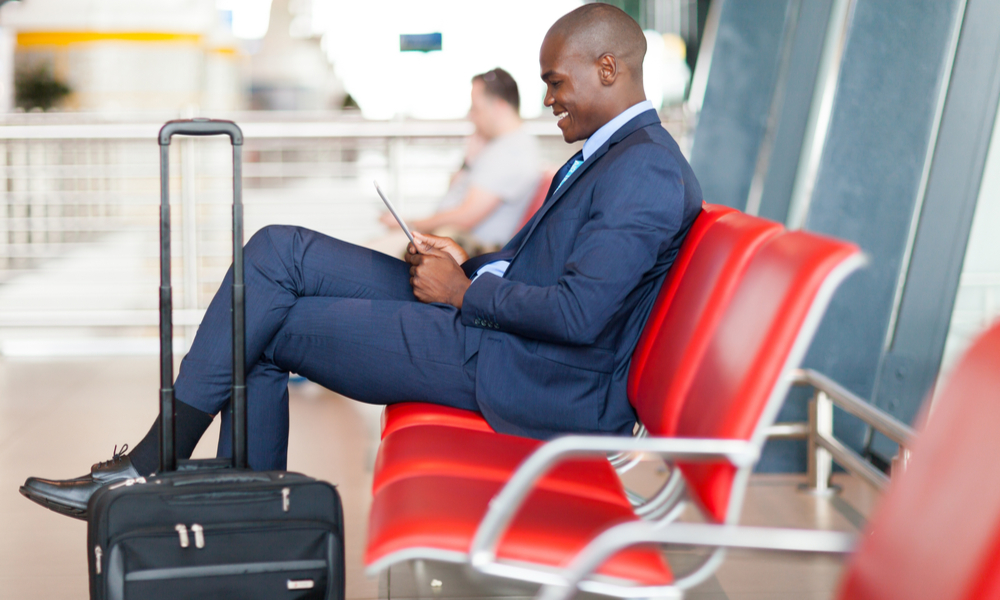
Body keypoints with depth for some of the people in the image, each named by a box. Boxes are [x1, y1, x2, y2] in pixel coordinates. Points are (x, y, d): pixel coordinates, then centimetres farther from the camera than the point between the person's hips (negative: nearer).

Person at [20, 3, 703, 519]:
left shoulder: (646, 170, -16)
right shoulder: (605, 155, 18)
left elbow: (577, 314, -26)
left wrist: (463, 293, -13)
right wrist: (468, 264, 6)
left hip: (524, 377, -10)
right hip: (477, 315, 10)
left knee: (269, 321, -9)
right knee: (279, 250, 3)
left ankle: (149, 470, 8)